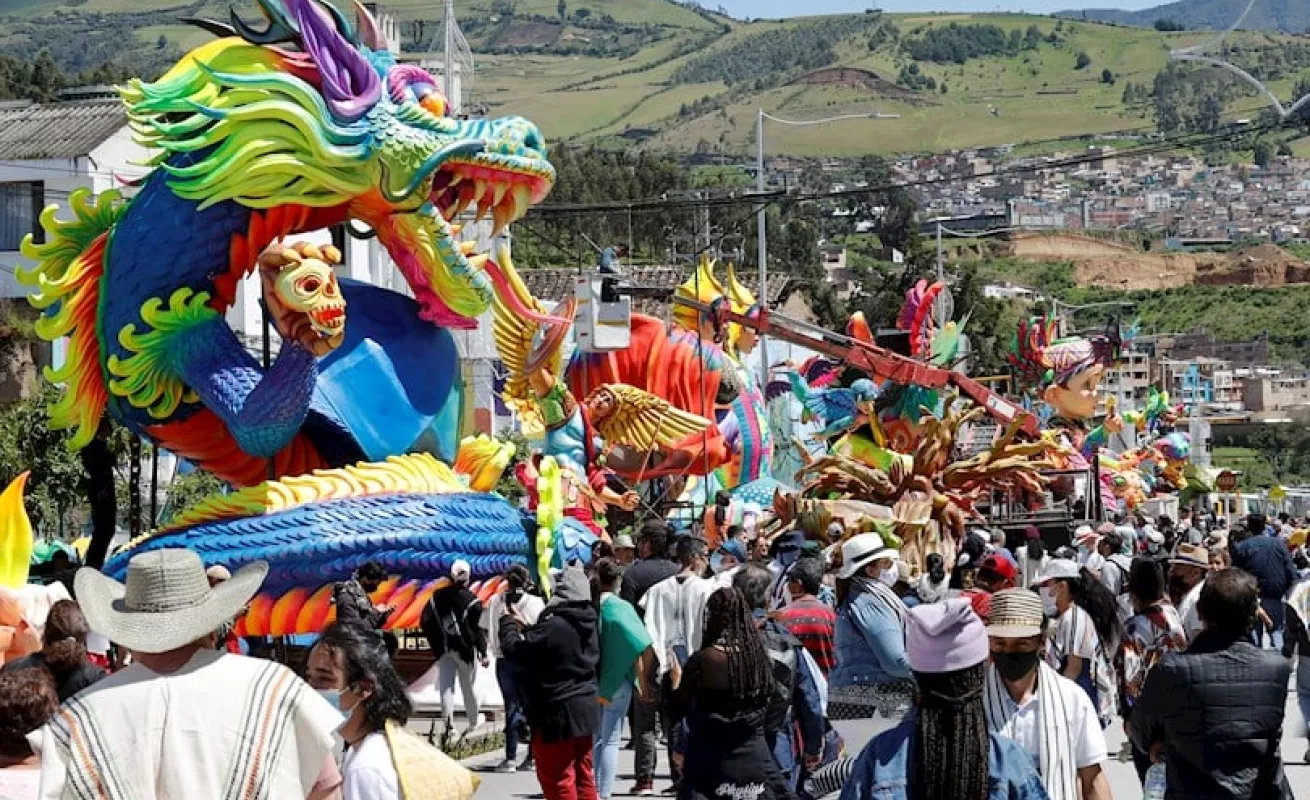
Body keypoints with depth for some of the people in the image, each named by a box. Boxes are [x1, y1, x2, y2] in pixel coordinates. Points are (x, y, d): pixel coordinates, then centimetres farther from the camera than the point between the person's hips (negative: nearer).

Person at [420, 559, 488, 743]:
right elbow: (477, 629, -13)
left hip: (444, 650, 3)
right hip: (465, 649, -3)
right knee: (468, 687, 12)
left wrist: (436, 643, 13)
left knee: (446, 687, 4)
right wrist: (483, 653, -7)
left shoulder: (438, 596, 0)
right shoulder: (471, 600, -13)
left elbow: (425, 621, 4)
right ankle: (474, 721, 29)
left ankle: (449, 725, -8)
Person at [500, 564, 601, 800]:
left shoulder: (554, 626, -24)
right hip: (585, 709, 9)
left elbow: (514, 649, -16)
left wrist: (509, 621, 1)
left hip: (558, 714, -9)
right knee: (583, 775, 17)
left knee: (557, 779, -1)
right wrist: (525, 628, 13)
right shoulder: (588, 624, 5)